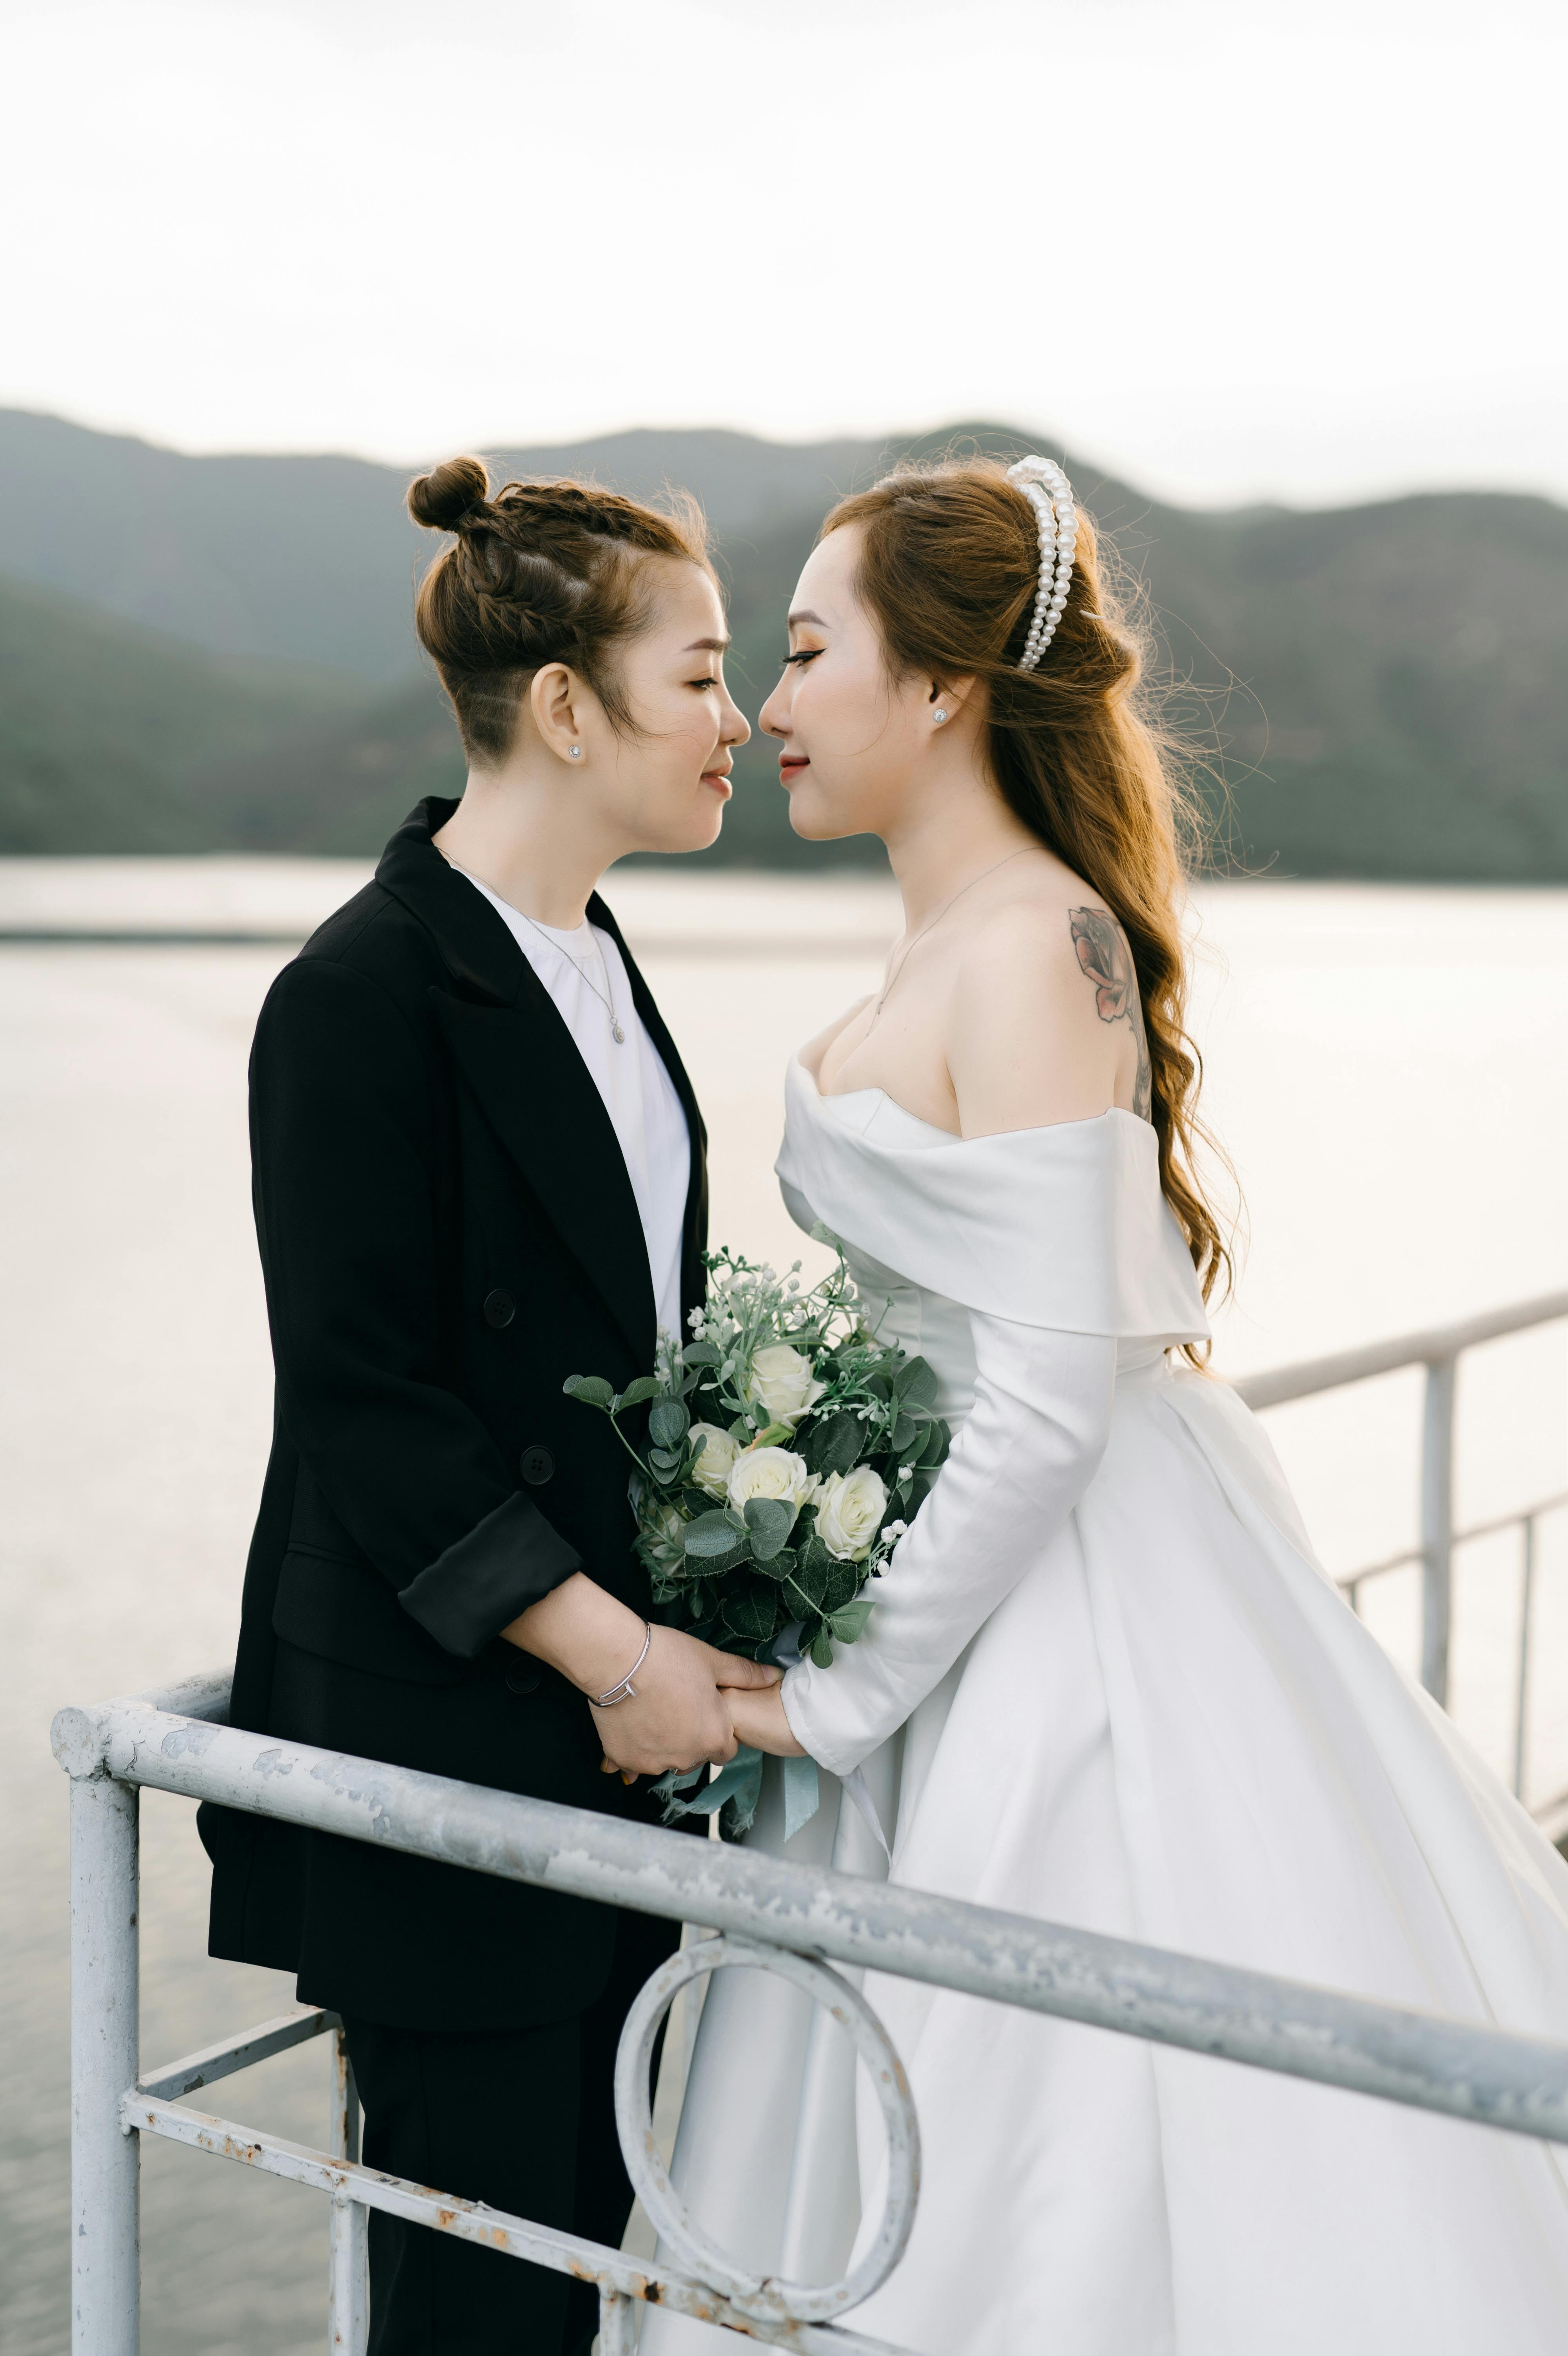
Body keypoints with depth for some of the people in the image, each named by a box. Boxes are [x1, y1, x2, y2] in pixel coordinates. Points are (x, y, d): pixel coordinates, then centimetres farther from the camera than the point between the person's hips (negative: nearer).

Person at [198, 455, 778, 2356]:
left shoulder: (585, 952, 10)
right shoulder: (366, 992, -17)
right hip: (441, 1736, -8)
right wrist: (613, 1657, -16)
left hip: (601, 1724, 8)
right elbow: (360, 1406, -19)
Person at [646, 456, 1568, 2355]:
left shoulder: (1032, 951, -20)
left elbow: (1049, 1399, -23)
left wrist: (843, 1691, -14)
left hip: (1079, 1609, -9)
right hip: (985, 1581, 9)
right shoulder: (957, 938, 10)